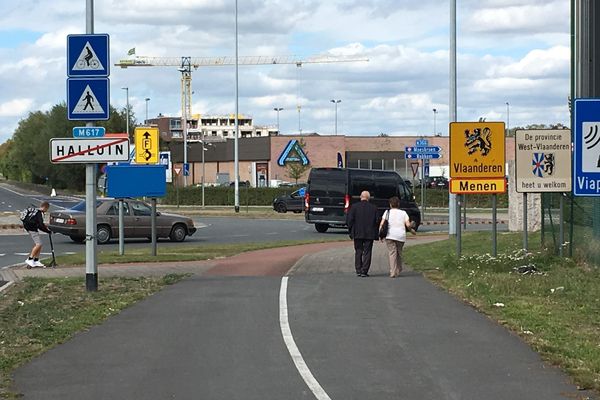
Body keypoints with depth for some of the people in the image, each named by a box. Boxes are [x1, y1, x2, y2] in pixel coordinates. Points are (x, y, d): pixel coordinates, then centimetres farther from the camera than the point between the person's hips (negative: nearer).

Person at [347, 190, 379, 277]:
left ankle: (358, 271, 9)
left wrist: (351, 231, 5)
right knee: (367, 252, 4)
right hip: (370, 234, 0)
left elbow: (349, 219, -5)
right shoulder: (374, 208, -2)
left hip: (357, 234, 0)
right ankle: (364, 271, 0)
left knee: (358, 252, 11)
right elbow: (377, 221, -1)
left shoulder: (354, 207, -4)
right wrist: (376, 233, 7)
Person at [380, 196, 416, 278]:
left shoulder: (387, 212, 6)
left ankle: (393, 272, -15)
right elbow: (408, 225, -3)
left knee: (392, 253, -4)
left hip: (390, 235, -2)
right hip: (401, 236, 2)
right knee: (399, 253, 17)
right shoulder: (403, 213, 8)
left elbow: (382, 224, -2)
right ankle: (398, 271, 23)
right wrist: (411, 230, 16)